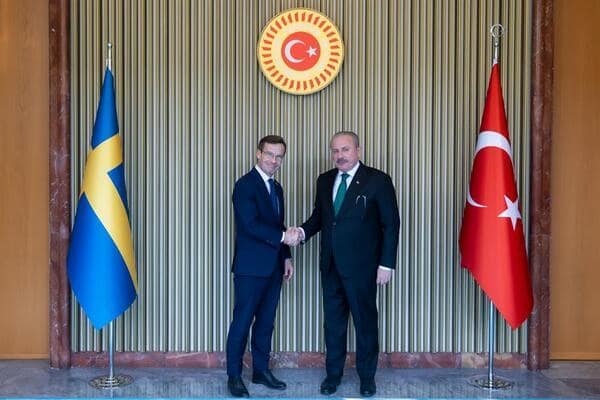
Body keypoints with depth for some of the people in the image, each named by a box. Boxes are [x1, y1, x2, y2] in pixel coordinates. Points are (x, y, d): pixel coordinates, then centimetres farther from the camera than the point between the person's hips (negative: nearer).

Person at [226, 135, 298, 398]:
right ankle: (234, 376, 11)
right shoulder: (245, 185, -11)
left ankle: (261, 370, 25)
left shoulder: (276, 187, 15)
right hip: (250, 267, -8)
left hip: (273, 267, 8)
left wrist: (286, 256, 12)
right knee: (242, 322, 1)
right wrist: (283, 236, -21)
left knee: (266, 321, 13)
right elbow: (251, 225, -21)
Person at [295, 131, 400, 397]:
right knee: (333, 321, 13)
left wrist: (386, 264, -12)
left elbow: (391, 223, -7)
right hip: (331, 265, 5)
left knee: (365, 322, 8)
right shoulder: (324, 181, 9)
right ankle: (333, 374, 26)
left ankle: (367, 376, 23)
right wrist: (303, 231, -8)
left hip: (361, 266, -4)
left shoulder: (378, 180, -7)